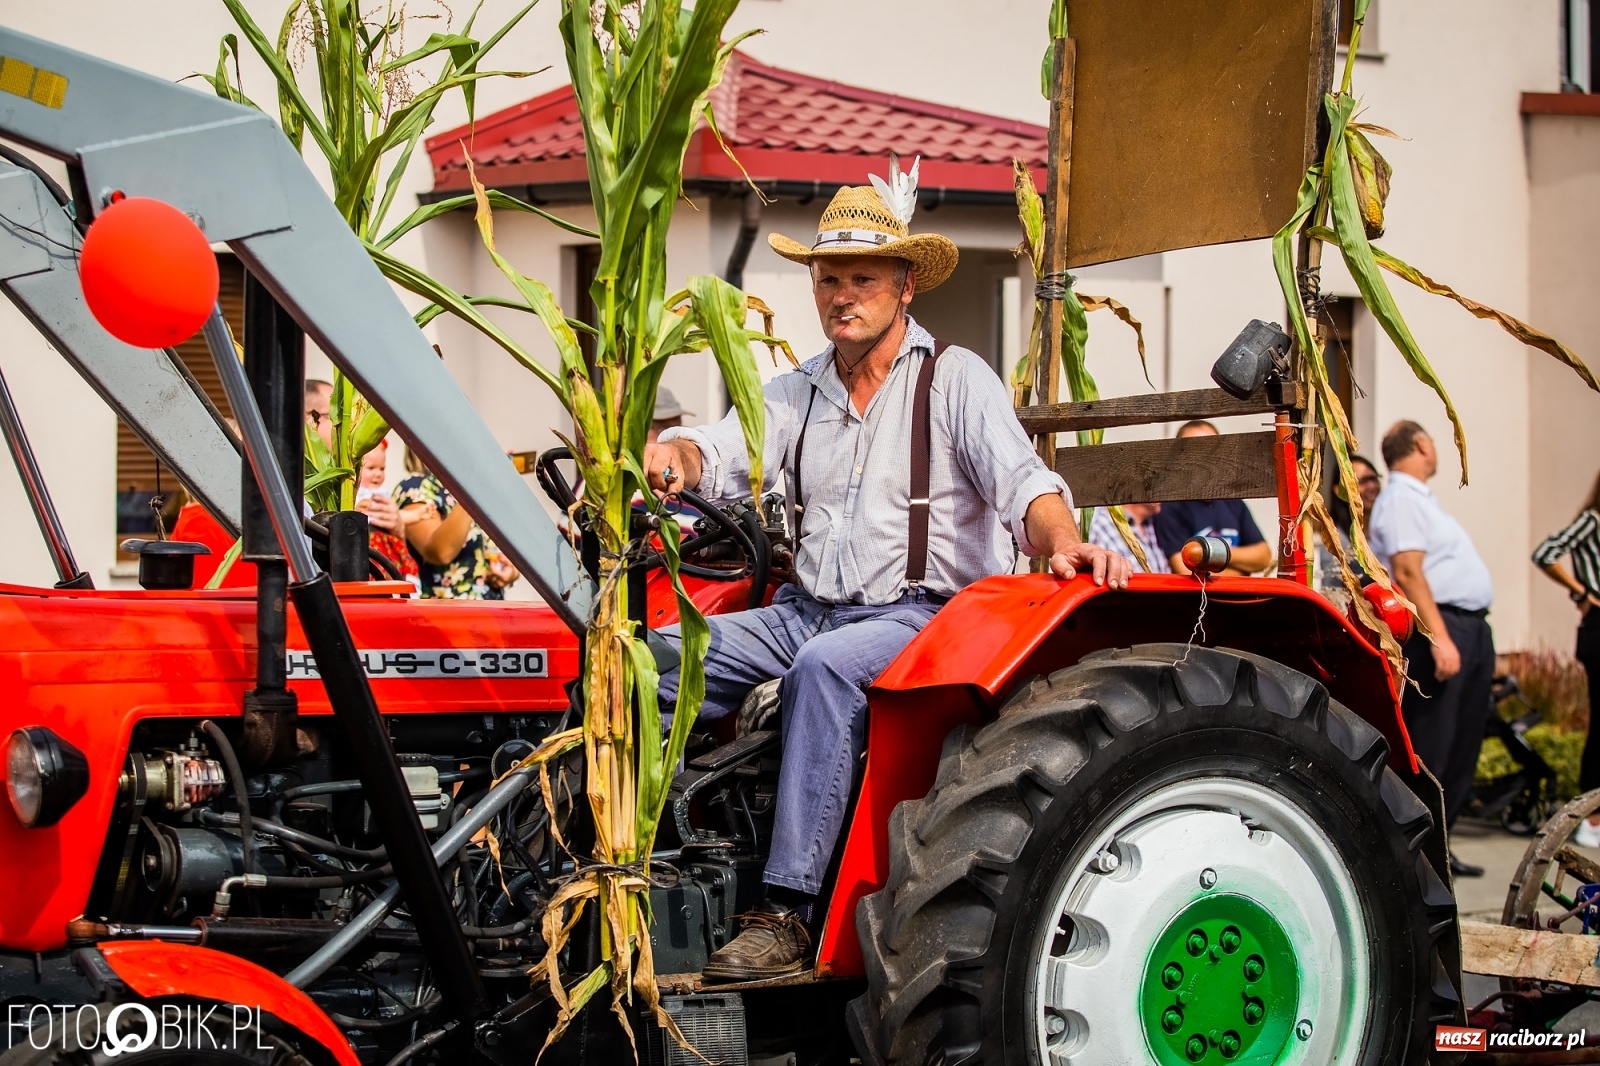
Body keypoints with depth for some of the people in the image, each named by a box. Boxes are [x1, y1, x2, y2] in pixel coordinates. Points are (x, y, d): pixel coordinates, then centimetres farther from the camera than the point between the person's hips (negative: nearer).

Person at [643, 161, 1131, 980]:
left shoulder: (953, 379, 3)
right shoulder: (794, 394, 17)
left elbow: (1021, 482, -11)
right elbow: (722, 456, 0)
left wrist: (1063, 544, -33)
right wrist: (670, 457, -25)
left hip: (917, 613, -5)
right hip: (805, 609, 6)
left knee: (824, 666, -36)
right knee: (656, 658, -16)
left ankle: (786, 911, -36)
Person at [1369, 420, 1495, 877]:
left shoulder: (1419, 498, 22)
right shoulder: (1401, 498, -9)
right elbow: (1408, 571, -19)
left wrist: (1472, 633, 15)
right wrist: (1439, 638, -26)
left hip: (1473, 629, 10)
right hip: (1440, 627, -10)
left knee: (1462, 749, 11)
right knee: (1427, 750, -9)